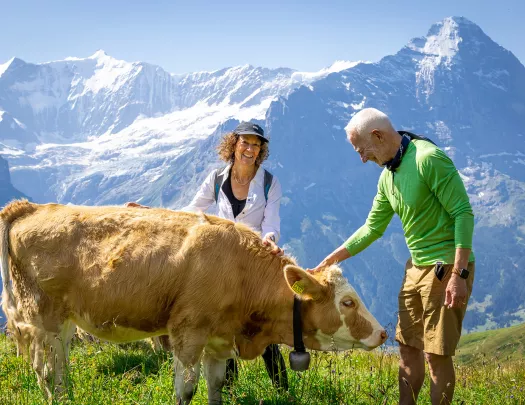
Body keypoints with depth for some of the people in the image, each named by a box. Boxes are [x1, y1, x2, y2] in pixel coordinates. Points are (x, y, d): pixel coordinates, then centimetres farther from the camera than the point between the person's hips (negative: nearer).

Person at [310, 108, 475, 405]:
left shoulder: (429, 158, -17)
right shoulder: (388, 176, 9)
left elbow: (463, 212, -18)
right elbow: (372, 228, 18)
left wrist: (458, 274, -22)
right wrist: (330, 261, 15)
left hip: (448, 267, -8)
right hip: (416, 267, 8)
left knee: (437, 353, -2)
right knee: (408, 347, 13)